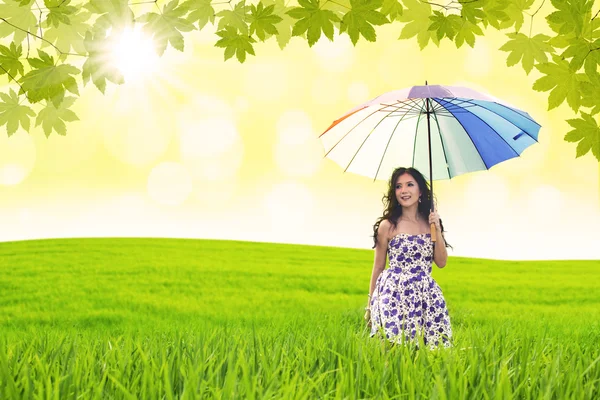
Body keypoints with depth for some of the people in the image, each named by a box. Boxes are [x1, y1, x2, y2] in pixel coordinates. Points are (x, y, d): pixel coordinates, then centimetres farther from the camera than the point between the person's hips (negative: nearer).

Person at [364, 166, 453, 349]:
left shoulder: (430, 222, 8)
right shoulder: (388, 225, -3)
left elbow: (441, 262, 6)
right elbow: (378, 267, 3)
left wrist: (437, 230, -5)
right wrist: (370, 305, 6)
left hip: (426, 295, 4)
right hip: (395, 294, -4)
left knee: (433, 344, -2)